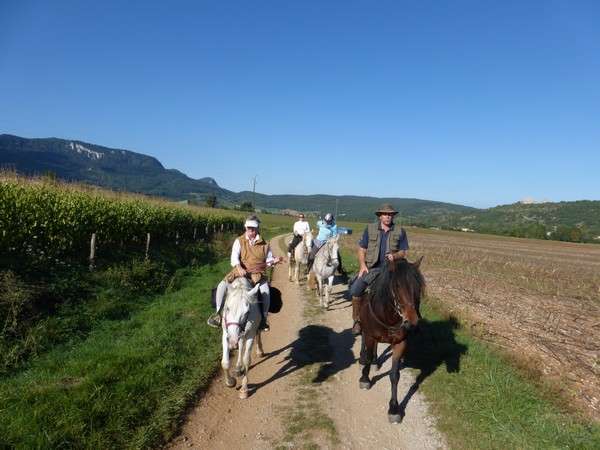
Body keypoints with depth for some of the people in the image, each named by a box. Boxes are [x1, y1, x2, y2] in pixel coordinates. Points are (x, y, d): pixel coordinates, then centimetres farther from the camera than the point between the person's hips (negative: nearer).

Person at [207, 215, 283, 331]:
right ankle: (218, 313, 1)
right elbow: (234, 257, -9)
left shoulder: (264, 244, 9)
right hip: (240, 271, 1)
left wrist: (274, 261, -9)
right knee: (222, 286, -18)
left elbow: (268, 260, 15)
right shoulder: (239, 241, 5)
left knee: (265, 293, -26)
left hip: (258, 274, 0)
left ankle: (263, 319, -5)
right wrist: (239, 268, -28)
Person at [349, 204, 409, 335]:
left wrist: (395, 256, -15)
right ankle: (357, 320, 5)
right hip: (371, 267, 0)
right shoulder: (370, 229, 4)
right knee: (355, 290, -16)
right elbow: (361, 249, 7)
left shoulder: (400, 232, 4)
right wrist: (362, 265, -7)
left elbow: (404, 251, 7)